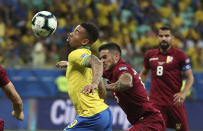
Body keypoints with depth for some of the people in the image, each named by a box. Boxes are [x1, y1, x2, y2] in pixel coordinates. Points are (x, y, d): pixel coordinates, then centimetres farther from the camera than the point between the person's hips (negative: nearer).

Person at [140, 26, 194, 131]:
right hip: (155, 101, 2)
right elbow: (144, 73, 26)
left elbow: (190, 77, -2)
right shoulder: (150, 55, 9)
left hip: (175, 101, -2)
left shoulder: (180, 55, -2)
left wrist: (183, 93, -18)